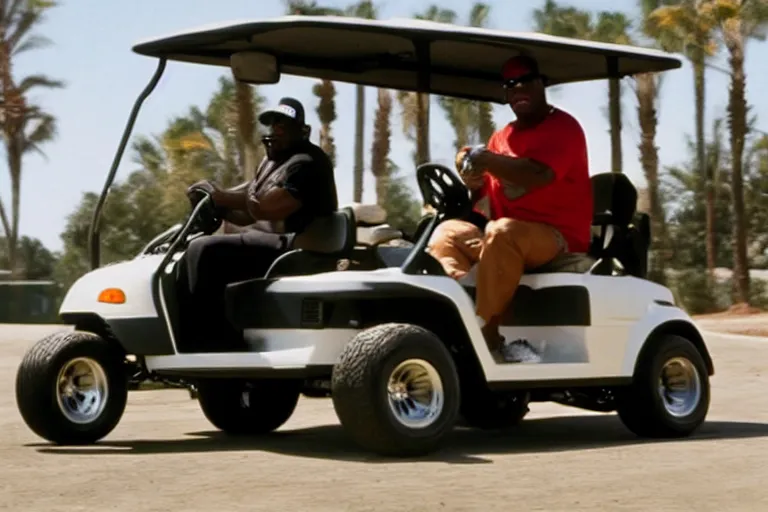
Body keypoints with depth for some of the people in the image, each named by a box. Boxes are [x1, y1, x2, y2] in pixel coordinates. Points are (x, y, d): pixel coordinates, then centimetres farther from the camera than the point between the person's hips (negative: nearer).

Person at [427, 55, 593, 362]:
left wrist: (485, 159, -27)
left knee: (502, 232, -35)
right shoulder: (501, 138, 15)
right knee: (446, 234, -1)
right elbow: (488, 206, 13)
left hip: (557, 238, -8)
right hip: (510, 240, 8)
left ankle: (486, 333, -32)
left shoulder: (563, 126, -6)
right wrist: (476, 183, -8)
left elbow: (537, 176, -27)